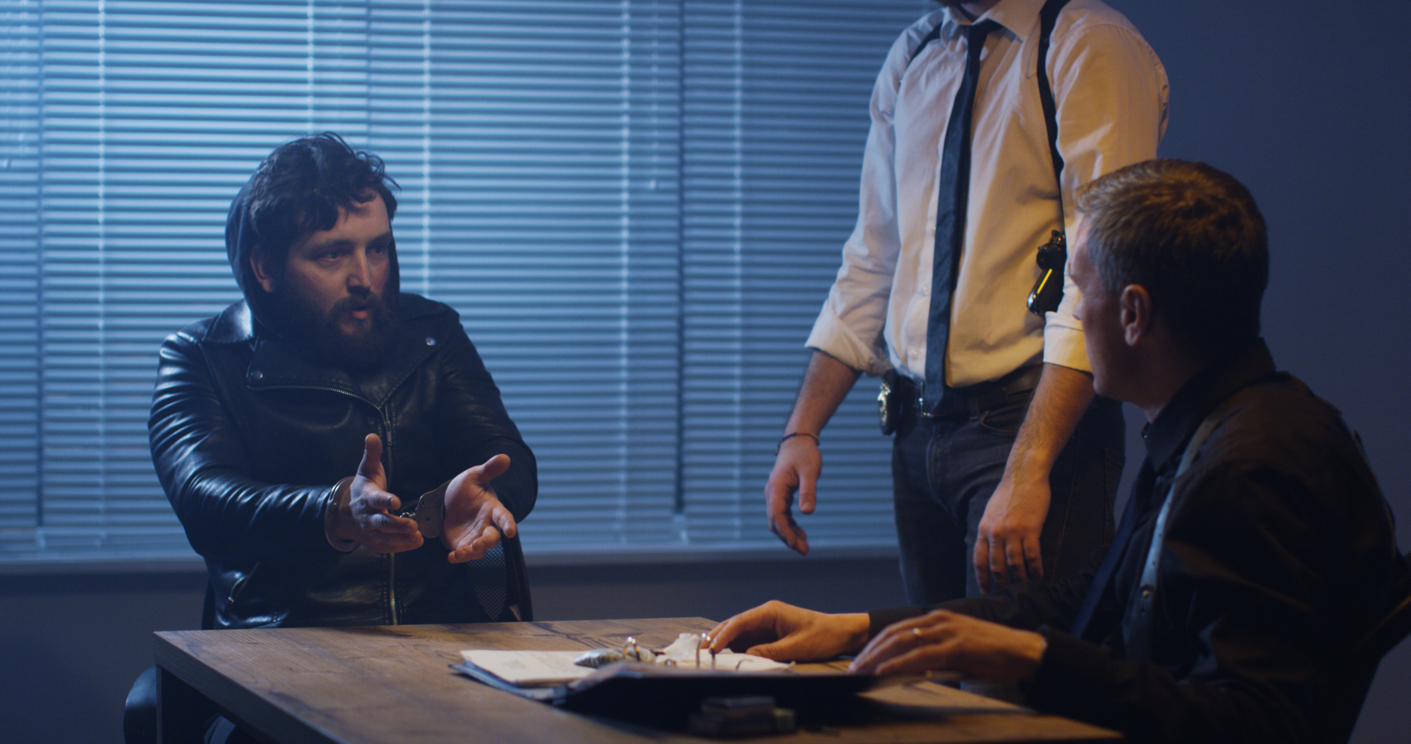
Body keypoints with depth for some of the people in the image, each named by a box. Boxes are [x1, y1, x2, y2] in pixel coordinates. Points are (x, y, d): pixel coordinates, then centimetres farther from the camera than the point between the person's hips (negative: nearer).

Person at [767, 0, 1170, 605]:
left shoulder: (1090, 49, -11)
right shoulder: (910, 57, 13)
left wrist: (1027, 470, -25)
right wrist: (801, 432, 7)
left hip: (1040, 423, -7)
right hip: (919, 431, 7)